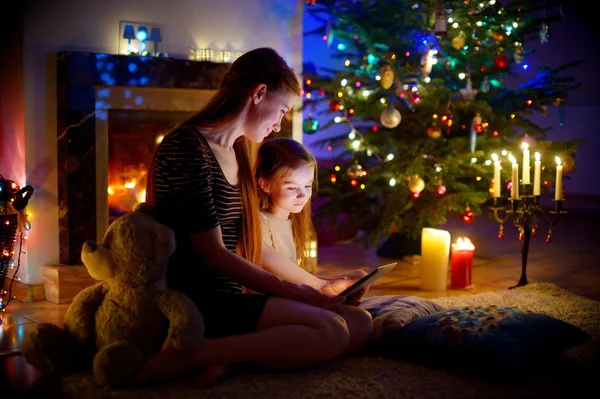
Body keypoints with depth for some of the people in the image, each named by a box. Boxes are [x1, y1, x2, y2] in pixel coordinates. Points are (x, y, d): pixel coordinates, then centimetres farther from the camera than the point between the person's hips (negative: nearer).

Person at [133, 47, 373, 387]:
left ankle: (233, 354, -15)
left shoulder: (236, 154, 16)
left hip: (228, 298, 9)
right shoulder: (187, 146, -13)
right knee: (332, 332, -23)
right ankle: (189, 355, -20)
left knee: (360, 324, -1)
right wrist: (295, 293, -12)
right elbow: (214, 254, -16)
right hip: (195, 301, -9)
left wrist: (316, 285, 13)